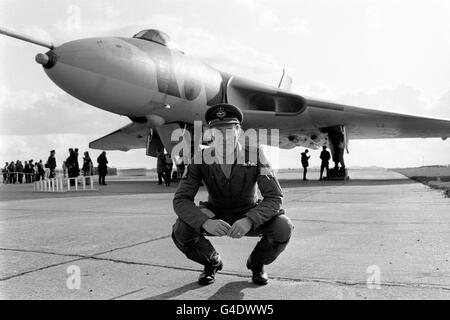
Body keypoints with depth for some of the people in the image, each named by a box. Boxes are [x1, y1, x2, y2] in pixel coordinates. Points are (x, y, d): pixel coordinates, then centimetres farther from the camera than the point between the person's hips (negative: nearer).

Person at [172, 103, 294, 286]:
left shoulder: (254, 154, -22)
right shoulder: (201, 158, -19)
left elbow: (275, 197, -25)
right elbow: (181, 200, -22)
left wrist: (249, 221, -44)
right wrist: (206, 223, -42)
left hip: (248, 215, 0)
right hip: (215, 216, 1)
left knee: (283, 227, -30)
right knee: (180, 231, -30)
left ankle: (257, 263, 5)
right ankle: (212, 262, 5)